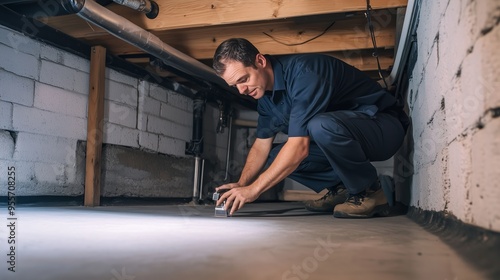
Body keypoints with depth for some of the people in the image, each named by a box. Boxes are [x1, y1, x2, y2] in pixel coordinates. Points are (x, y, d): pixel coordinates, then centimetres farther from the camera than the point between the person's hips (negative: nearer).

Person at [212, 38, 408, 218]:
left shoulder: (302, 71, -28)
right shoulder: (266, 95, 1)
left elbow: (300, 146, -33)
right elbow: (261, 146, 7)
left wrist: (253, 189, -29)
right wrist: (241, 184, -9)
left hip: (383, 125, -8)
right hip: (342, 137, 8)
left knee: (321, 126, -38)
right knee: (275, 158, -1)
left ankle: (368, 193, -15)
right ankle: (340, 189, 6)